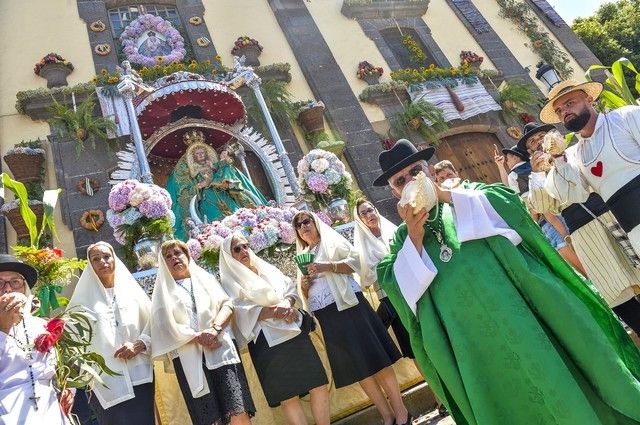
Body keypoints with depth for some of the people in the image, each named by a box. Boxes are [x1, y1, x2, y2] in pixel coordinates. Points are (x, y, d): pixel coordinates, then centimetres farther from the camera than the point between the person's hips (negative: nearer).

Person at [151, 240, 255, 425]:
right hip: (189, 358, 0)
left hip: (221, 349, 1)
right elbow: (166, 327, 2)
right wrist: (198, 337, -12)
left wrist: (215, 328, -12)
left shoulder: (206, 278, 22)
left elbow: (227, 304, 8)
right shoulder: (163, 291, 17)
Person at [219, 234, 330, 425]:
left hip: (293, 330, 5)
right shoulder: (230, 282, 5)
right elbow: (241, 312, -8)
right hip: (267, 341, -4)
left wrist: (287, 302, -10)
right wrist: (272, 311, -18)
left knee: (319, 383, 0)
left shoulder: (268, 269, 19)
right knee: (288, 396, -6)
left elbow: (291, 289, 12)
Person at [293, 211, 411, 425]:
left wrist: (327, 266, -17)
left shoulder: (332, 240, 7)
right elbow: (307, 295, 22)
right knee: (357, 368, 5)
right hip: (327, 317, 5)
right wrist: (304, 286, -1)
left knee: (375, 358, -6)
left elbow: (356, 261, -5)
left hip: (348, 305, -5)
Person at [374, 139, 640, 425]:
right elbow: (398, 287, -1)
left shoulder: (464, 193, 13)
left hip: (516, 308, 0)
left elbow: (507, 201, -6)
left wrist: (445, 196, -9)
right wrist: (414, 237, -10)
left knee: (554, 383, 2)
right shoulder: (403, 236, 12)